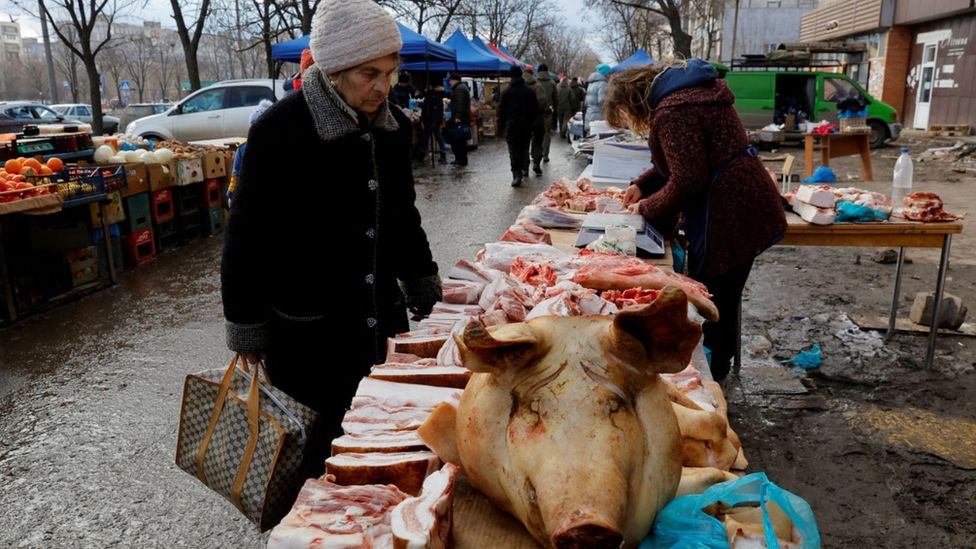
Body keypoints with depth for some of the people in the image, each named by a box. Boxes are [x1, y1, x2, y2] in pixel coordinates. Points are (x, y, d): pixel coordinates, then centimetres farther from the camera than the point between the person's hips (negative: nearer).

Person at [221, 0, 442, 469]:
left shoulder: (392, 127, 2)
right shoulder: (280, 130, -16)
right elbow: (247, 236, -11)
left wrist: (422, 287, 19)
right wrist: (247, 330, -7)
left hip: (376, 319, 6)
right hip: (305, 331, -5)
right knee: (318, 448, 8)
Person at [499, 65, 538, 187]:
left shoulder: (506, 91, -6)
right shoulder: (529, 91, 1)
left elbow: (501, 109, -4)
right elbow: (535, 108, 4)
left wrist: (502, 123, 7)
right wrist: (531, 121, 14)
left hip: (511, 124, -3)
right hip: (526, 124, 3)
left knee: (514, 149, -6)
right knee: (524, 147, 18)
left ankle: (517, 174, -20)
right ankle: (524, 169, 30)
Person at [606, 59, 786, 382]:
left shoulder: (672, 112, -20)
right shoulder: (686, 91, 15)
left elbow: (687, 180, -23)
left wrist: (649, 207, -7)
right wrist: (643, 185, 14)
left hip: (729, 217, -11)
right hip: (743, 209, 11)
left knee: (712, 307, 1)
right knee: (721, 302, 19)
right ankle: (716, 373, 32)